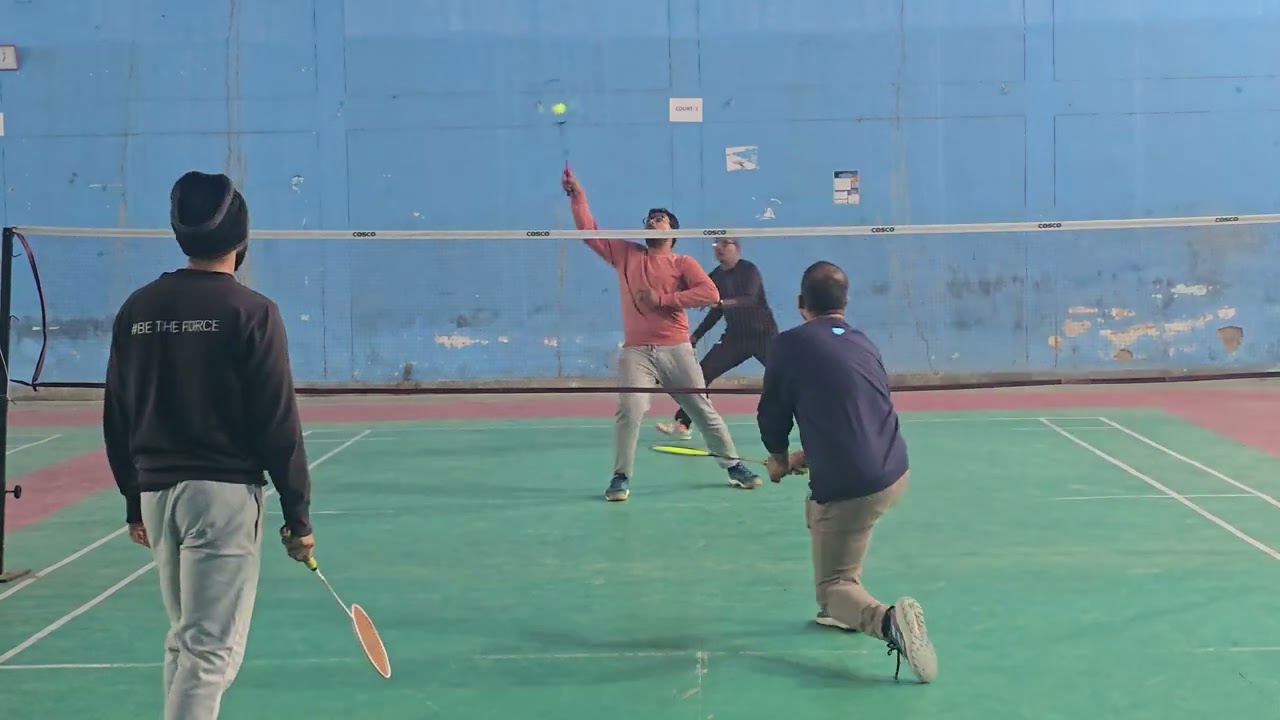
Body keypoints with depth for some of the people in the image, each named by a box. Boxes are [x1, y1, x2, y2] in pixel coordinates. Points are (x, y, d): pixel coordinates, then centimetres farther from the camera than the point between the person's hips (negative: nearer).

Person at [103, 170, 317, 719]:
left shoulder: (137, 309, 5)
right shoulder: (250, 312, -10)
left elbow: (117, 419, 9)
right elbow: (278, 425, -11)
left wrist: (134, 500, 19)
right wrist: (297, 514, -4)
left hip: (157, 491, 6)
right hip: (223, 492, -6)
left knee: (185, 638, 21)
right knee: (211, 648, -3)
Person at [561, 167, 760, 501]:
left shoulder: (683, 263, 3)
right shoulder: (626, 254, 12)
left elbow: (710, 294, -12)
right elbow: (589, 232, 9)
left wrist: (662, 299, -13)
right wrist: (577, 195, -1)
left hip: (676, 350, -1)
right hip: (636, 351, 1)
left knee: (703, 410, 7)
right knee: (629, 410, -17)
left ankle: (734, 466, 20)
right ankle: (621, 477, -6)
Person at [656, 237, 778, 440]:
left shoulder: (749, 270, -14)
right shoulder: (716, 276, 4)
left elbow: (750, 300, -31)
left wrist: (721, 302, -46)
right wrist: (696, 336, 14)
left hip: (763, 334, -5)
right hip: (735, 336, 5)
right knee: (702, 373, -7)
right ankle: (681, 424, -4)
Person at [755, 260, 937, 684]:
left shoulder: (790, 344, -4)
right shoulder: (864, 344, 14)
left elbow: (771, 415, 4)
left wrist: (779, 458, 24)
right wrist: (810, 457, 32)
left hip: (849, 489, -7)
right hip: (896, 474, 7)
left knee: (832, 586, 7)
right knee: (819, 507, 35)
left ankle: (886, 621, -25)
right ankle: (844, 609, 32)